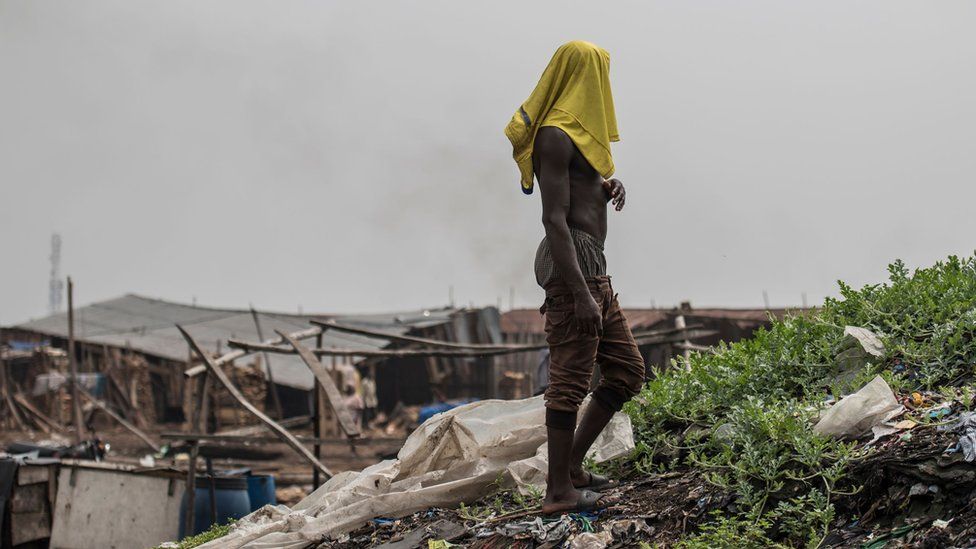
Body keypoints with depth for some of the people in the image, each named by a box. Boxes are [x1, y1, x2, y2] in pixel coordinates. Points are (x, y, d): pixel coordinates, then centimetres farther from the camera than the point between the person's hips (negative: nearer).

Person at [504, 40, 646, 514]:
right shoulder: (556, 135, -11)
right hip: (572, 265, -10)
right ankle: (559, 489, -1)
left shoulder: (573, 133, 21)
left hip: (592, 265, 10)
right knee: (571, 377, -7)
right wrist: (580, 295, -23)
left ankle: (571, 463, 17)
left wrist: (609, 188, 7)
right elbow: (554, 220, -18)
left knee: (627, 370, 13)